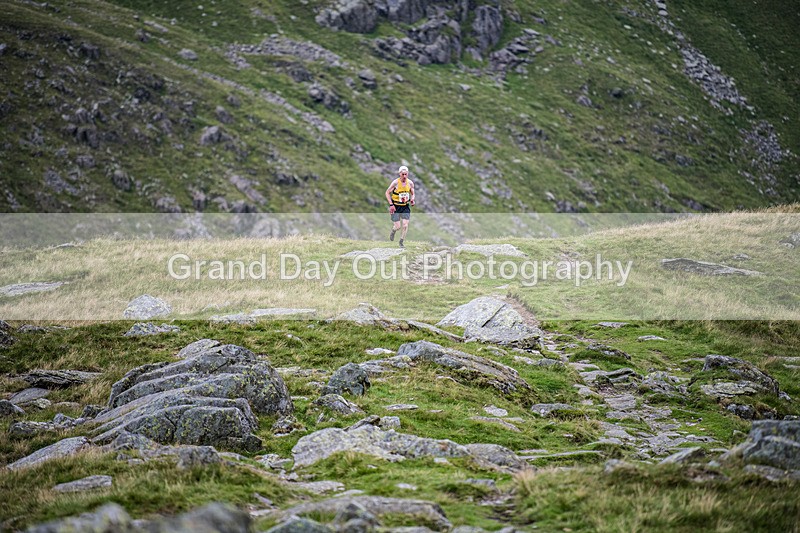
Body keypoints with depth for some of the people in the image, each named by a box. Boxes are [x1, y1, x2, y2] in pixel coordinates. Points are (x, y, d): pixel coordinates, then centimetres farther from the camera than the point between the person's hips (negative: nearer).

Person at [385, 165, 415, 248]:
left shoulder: (410, 183, -4)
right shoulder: (395, 183, -16)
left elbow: (412, 194, 12)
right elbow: (387, 193, -8)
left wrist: (412, 199, -11)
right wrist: (391, 204, -16)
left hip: (406, 206, 3)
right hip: (396, 207, -3)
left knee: (405, 225, -7)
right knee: (397, 226, -4)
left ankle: (401, 242, 12)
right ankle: (393, 232, 34)